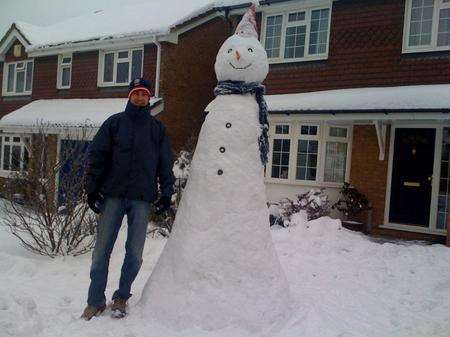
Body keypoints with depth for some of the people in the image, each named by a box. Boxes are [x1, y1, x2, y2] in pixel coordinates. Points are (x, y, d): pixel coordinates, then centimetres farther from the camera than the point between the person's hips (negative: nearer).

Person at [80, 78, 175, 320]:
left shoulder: (157, 128, 11)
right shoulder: (114, 122, 8)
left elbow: (166, 163, 11)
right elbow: (96, 155, 3)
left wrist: (166, 193, 3)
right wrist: (92, 188, -3)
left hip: (142, 199, 1)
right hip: (112, 196, 0)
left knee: (135, 253, 4)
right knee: (102, 250, 2)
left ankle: (122, 297, 21)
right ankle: (96, 301, 14)